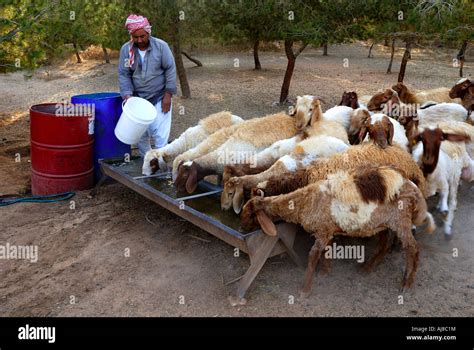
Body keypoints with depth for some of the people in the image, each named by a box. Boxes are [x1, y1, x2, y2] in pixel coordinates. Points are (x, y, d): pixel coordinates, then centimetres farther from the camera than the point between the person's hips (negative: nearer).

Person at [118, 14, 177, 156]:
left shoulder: (161, 46, -10)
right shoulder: (126, 49, -3)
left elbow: (170, 70, -7)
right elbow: (123, 74, -1)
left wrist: (168, 95, -11)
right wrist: (127, 96, -14)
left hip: (159, 98, -3)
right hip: (138, 99, 3)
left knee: (160, 133, -6)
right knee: (140, 134, 9)